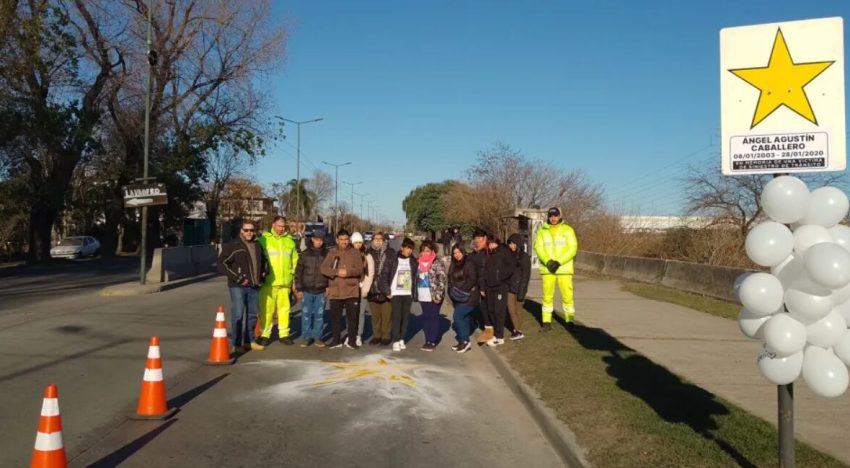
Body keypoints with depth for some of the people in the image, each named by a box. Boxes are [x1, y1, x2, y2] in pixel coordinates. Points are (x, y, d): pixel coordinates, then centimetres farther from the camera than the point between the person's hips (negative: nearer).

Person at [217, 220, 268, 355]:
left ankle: (249, 341, 26)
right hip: (238, 286, -7)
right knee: (238, 314, -10)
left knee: (253, 314, 13)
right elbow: (222, 263, -12)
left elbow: (264, 261, 30)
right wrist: (237, 278, -16)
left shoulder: (257, 246, 13)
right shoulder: (233, 246, -7)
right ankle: (236, 344, -5)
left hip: (254, 286, 7)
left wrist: (264, 273, 14)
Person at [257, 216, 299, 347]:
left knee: (284, 308, 8)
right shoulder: (264, 239, -2)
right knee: (267, 309, 0)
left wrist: (294, 278, 10)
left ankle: (284, 334, 17)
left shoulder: (289, 241, 10)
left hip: (285, 282, 3)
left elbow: (295, 261, 14)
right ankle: (265, 334, 11)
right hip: (268, 282, -3)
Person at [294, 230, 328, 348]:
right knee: (306, 314, 3)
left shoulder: (327, 255, 4)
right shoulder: (305, 254, 2)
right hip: (307, 291, 0)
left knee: (319, 315, 5)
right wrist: (299, 289, -3)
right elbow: (298, 272, 2)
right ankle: (307, 337, 13)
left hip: (321, 291, 0)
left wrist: (329, 287, 0)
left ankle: (317, 337, 14)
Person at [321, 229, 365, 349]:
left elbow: (359, 269, -5)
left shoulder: (355, 253, 5)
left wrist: (348, 272, -21)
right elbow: (324, 268, -3)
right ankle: (336, 340, 21)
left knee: (352, 317, 3)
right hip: (335, 291, 1)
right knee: (335, 317, 9)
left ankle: (351, 341, 14)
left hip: (351, 291, -1)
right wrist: (337, 272, -18)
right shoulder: (332, 253, 8)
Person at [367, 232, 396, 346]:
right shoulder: (369, 253, 7)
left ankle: (386, 336, 15)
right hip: (372, 290, 3)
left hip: (386, 290, -3)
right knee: (375, 315, 12)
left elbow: (393, 271, -5)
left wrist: (391, 289, -10)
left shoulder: (390, 253, -2)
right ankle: (376, 335, 24)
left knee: (386, 315, 3)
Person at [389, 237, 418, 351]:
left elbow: (416, 277, 8)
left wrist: (414, 293, 1)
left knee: (405, 317, 6)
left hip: (408, 294, 3)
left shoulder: (413, 261, 6)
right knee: (396, 317, -6)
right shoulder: (394, 260, -3)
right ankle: (395, 341, -2)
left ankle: (401, 339, 15)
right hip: (396, 293, -3)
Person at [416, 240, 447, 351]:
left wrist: (438, 296, -18)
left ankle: (432, 341, 8)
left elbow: (442, 280, -13)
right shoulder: (420, 263, 11)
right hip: (422, 297, 6)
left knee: (433, 318, 1)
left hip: (433, 297, -6)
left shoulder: (437, 263, -10)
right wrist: (416, 294, 13)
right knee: (425, 318, 11)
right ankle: (427, 340, 20)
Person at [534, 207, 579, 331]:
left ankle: (570, 321, 10)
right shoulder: (542, 231, 6)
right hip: (547, 269, 1)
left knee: (567, 295, -2)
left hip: (564, 268, -1)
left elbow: (572, 249, -5)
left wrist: (559, 262, -16)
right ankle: (546, 322, 10)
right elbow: (538, 248, -2)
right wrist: (548, 261, -18)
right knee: (547, 296, 4)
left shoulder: (567, 230, 0)